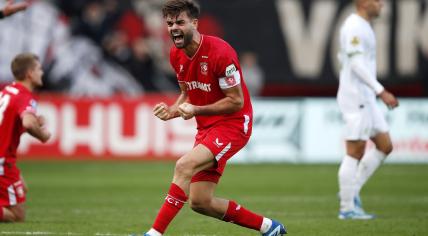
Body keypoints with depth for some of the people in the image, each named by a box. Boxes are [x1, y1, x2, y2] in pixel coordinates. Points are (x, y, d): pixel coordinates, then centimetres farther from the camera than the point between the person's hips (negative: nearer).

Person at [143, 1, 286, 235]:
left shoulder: (219, 52, -21)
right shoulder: (176, 55, 3)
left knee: (184, 165, -29)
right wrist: (172, 111, -4)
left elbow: (236, 101, -18)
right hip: (206, 128, 9)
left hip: (232, 125, -9)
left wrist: (197, 110, -25)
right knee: (200, 202, 3)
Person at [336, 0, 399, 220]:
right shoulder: (354, 27, -14)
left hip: (366, 99, 10)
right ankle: (347, 208, 0)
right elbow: (357, 64, -22)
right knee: (355, 153, -6)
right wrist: (381, 91, -25)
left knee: (385, 146, 9)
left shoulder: (362, 26, 17)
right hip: (356, 99, -10)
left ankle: (351, 192, 12)